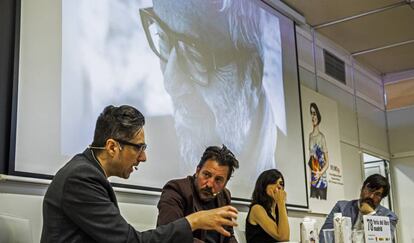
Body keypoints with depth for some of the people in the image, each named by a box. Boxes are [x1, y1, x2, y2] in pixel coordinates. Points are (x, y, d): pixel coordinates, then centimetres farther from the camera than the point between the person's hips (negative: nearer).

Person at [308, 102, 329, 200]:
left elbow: (327, 162, 0)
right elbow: (309, 160, 9)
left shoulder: (322, 137, -2)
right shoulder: (309, 136, 7)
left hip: (322, 179, -3)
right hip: (313, 180, 3)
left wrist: (320, 173, -14)